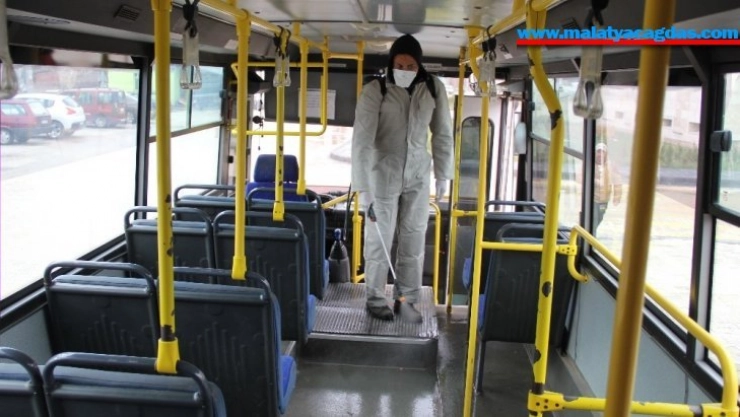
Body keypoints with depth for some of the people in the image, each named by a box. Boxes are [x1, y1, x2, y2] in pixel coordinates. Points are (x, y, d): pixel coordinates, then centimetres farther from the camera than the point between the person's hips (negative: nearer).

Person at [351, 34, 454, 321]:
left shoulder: (434, 89, -5)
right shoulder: (374, 91, -16)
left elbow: (443, 133, 4)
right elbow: (362, 141, -21)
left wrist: (443, 174, 5)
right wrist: (362, 187, -25)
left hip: (418, 176, 3)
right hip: (383, 175, -3)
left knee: (414, 240, 9)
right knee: (379, 239, 5)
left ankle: (406, 299, 24)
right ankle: (375, 299, 22)